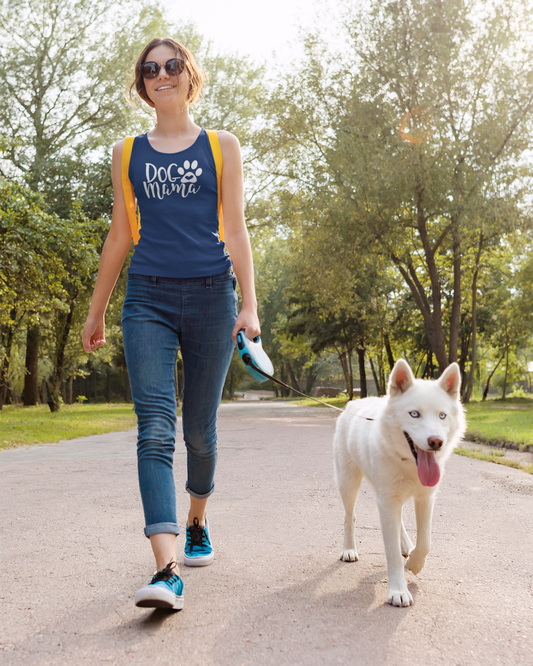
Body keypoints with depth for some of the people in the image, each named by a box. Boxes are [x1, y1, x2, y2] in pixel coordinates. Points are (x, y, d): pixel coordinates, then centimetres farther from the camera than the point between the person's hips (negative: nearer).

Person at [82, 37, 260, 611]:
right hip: (148, 297, 1)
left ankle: (197, 523, 34)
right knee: (154, 428, -13)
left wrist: (249, 304, -8)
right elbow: (119, 235, 16)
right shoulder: (128, 154, 14)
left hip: (210, 295, -1)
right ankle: (166, 570, -18)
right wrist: (96, 310, 16)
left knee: (199, 428, 7)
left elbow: (235, 229, 3)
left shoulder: (221, 146, 9)